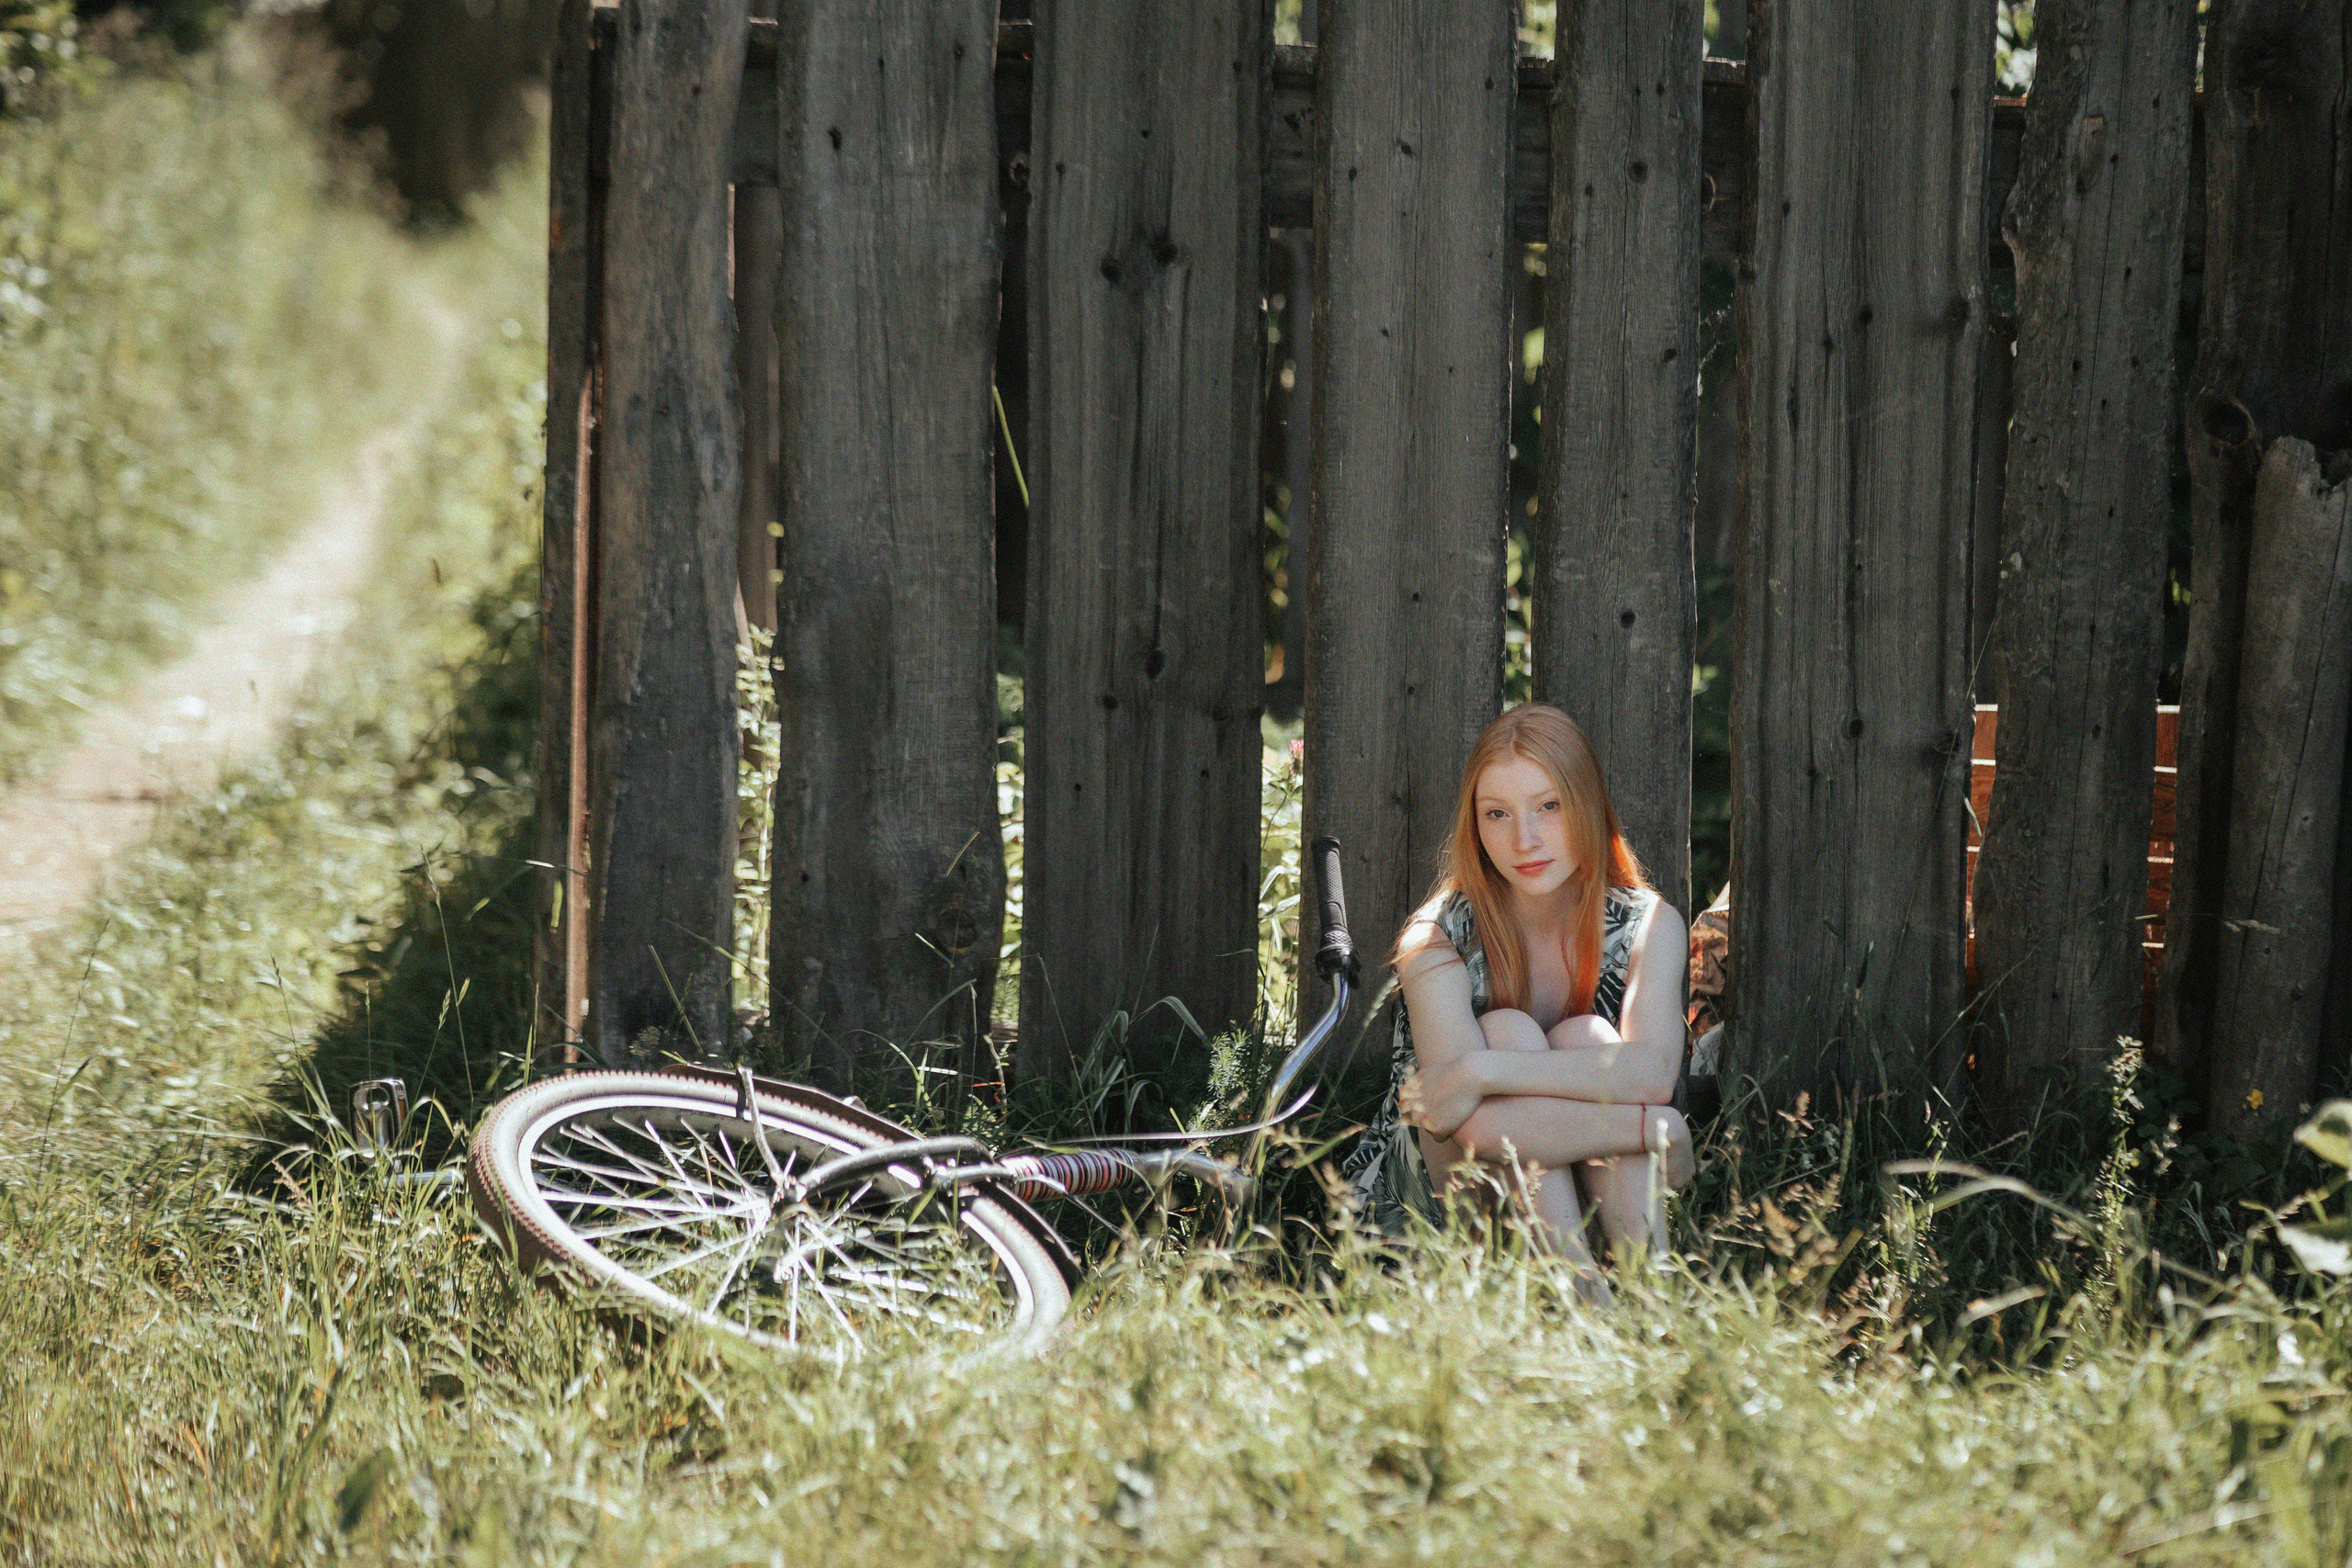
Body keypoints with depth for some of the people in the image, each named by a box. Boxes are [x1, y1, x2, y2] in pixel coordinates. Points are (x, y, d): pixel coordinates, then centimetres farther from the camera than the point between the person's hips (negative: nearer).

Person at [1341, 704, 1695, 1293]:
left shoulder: (1648, 926, -6)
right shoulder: (1435, 940, -16)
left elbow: (1654, 1071, -27)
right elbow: (1475, 1122, -31)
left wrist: (1482, 1072, -36)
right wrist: (1654, 1133, -33)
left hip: (1581, 1193, 2)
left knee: (1583, 1037, -25)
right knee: (1509, 1031, -27)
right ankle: (1579, 1293, -40)